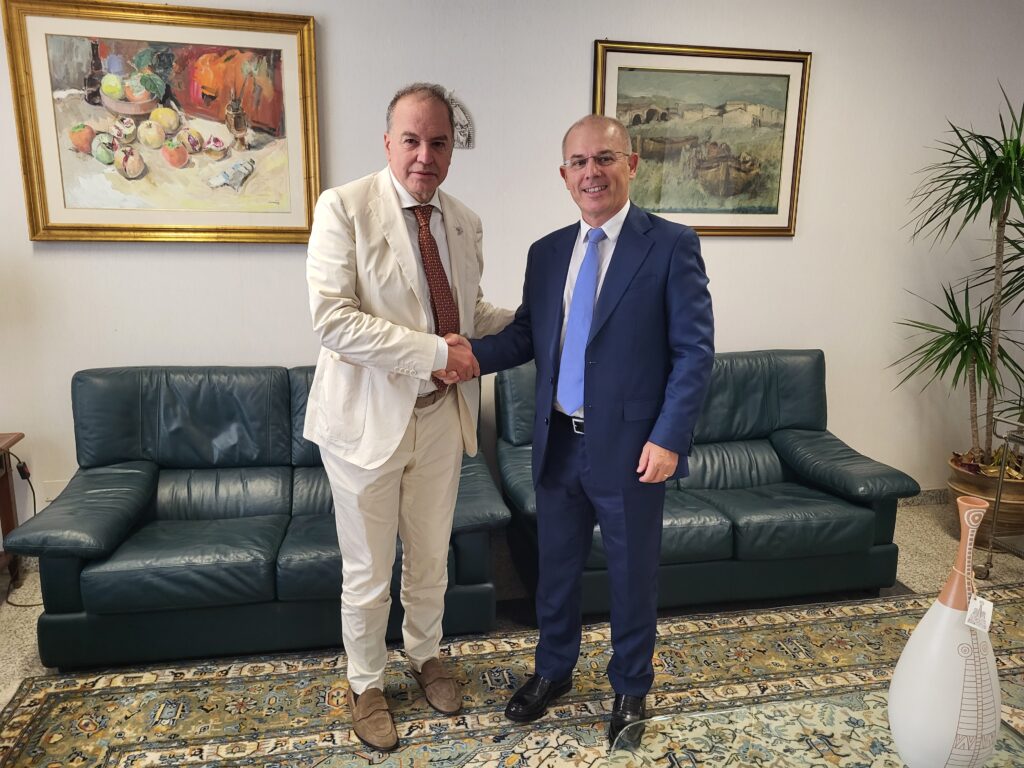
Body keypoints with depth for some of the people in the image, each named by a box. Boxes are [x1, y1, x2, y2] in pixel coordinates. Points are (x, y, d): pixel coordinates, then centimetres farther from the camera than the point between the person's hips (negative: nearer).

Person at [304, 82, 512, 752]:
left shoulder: (465, 222, 6)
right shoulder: (345, 208, -12)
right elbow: (333, 319, -22)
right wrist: (436, 354, -23)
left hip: (441, 415, 5)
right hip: (368, 416, -5)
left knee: (432, 557, 21)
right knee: (368, 571, 11)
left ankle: (426, 654, 47)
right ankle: (366, 684, 37)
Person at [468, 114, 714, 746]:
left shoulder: (671, 245, -8)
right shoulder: (547, 252, 7)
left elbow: (695, 351, -10)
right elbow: (526, 336, 7)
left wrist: (668, 438, -16)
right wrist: (469, 355, -12)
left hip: (631, 449, -4)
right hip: (558, 445, 5)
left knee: (633, 575, 14)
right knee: (556, 567, 20)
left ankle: (631, 687, 39)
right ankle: (553, 671, 44)